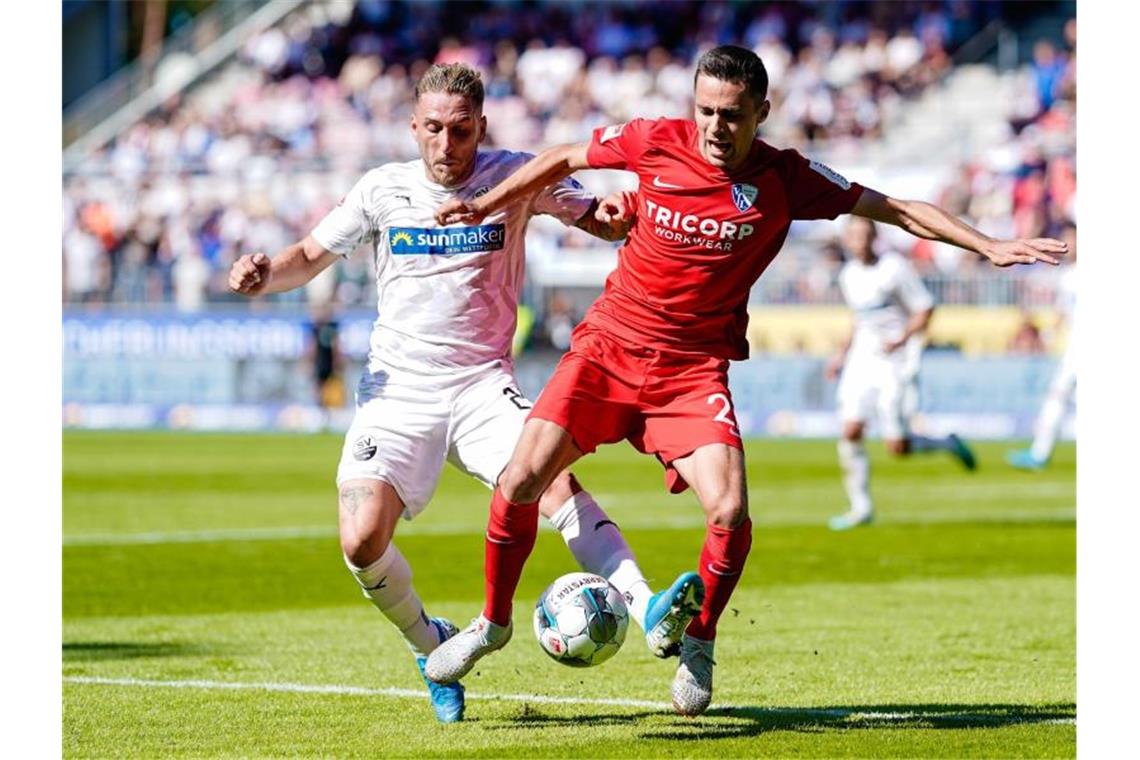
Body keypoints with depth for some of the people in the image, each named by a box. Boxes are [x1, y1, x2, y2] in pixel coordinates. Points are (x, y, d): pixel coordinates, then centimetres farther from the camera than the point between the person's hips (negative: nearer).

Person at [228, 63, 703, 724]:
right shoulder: (384, 190, 4)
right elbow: (311, 258, 15)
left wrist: (620, 216, -20)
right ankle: (431, 647, 12)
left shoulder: (515, 178, 0)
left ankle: (647, 609, -41)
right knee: (363, 542, -16)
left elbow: (600, 220, 5)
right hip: (397, 390, 1)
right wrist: (264, 276, -6)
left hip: (483, 384, -1)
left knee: (554, 477, -30)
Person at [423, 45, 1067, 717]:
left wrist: (987, 245, -9)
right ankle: (494, 623, 12)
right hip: (610, 344, 1)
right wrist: (485, 204, 13)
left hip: (694, 367, -1)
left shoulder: (785, 180, -7)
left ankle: (699, 642, 9)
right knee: (523, 479, -13)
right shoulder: (656, 142, -5)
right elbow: (564, 159, 13)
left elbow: (895, 209, -2)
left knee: (730, 513, -20)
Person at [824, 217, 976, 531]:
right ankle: (860, 508, 1)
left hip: (895, 363, -6)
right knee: (850, 432, -9)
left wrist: (901, 339, -20)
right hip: (862, 361, 6)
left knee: (897, 447, -6)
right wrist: (843, 352, 15)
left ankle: (946, 444, 24)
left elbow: (925, 309, -7)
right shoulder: (849, 275, 9)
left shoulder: (895, 268, -10)